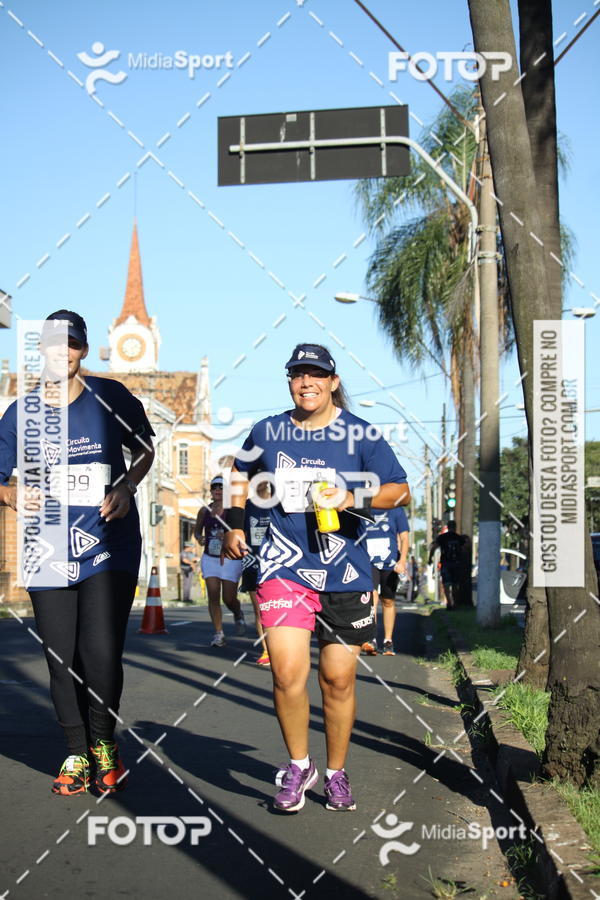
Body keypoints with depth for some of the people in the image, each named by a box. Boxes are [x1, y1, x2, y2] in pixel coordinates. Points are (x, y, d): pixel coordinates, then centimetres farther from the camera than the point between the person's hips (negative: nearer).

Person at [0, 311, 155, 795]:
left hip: (109, 545, -2)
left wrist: (126, 487, -4)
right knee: (62, 659, 4)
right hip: (48, 551, 2)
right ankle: (77, 753, 22)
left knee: (101, 652, -11)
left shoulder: (111, 397, 1)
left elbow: (146, 450, 14)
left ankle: (103, 741, 15)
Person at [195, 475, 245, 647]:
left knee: (229, 599, 0)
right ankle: (219, 634, -3)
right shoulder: (204, 510, 5)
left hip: (230, 558, -3)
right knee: (213, 596, -7)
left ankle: (238, 616, 35)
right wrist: (199, 538, -5)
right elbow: (197, 530, 16)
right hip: (209, 559, 3)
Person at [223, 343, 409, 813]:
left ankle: (336, 773, 26)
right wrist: (235, 525, 16)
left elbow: (401, 491, -4)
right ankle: (298, 765, 11)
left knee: (339, 680, 6)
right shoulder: (268, 432, 5)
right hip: (284, 567, 1)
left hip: (346, 572, 0)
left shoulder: (360, 433, -1)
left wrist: (352, 498, -19)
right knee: (288, 673, -12)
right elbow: (241, 472, 25)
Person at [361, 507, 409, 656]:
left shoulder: (396, 510, 4)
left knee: (388, 602, 10)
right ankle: (371, 640, -27)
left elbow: (404, 537, 3)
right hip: (369, 563, 0)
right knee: (372, 596, -21)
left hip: (390, 564, 1)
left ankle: (388, 641, 22)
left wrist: (402, 561, -10)